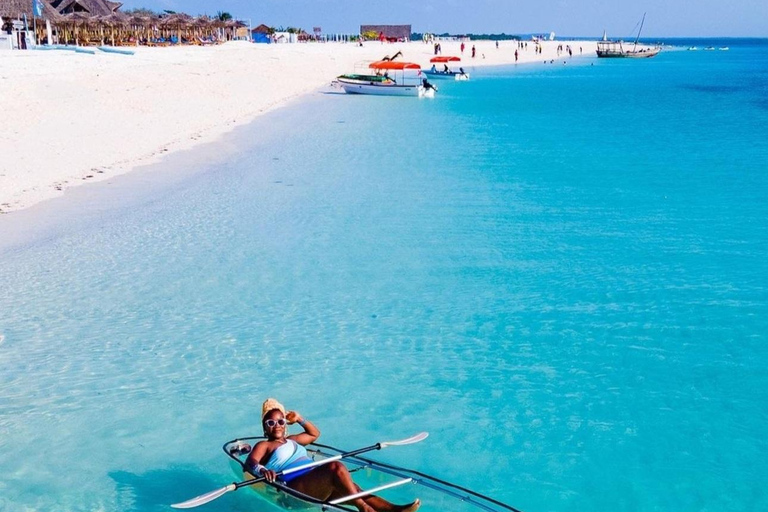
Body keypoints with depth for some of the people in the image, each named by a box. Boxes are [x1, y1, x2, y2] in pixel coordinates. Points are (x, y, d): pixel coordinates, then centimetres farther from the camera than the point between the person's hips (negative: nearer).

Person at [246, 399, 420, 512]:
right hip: (295, 486, -7)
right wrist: (262, 470, -31)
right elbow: (250, 462, -8)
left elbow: (315, 434, 46)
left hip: (317, 483, 7)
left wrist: (300, 419, 30)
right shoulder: (263, 446, 12)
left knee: (353, 489, -20)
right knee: (336, 467, -32)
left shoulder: (292, 441, 34)